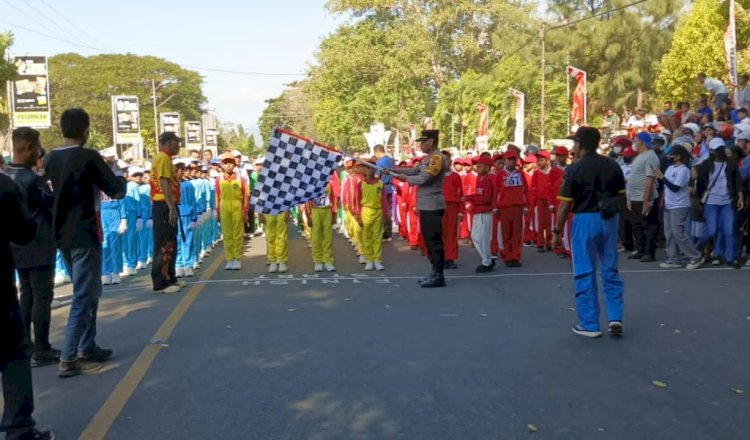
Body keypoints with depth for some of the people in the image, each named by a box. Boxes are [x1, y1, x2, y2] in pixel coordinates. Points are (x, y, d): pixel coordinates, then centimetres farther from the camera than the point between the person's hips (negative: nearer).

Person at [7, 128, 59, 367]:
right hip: (38, 247, -8)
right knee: (42, 296, -1)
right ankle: (41, 351, 3)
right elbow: (53, 204, -8)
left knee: (26, 295, 16)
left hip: (17, 246, 8)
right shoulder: (32, 180, -20)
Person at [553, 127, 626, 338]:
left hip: (585, 220, -4)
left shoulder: (574, 169, -8)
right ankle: (615, 318, 10)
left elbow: (565, 204, -9)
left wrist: (557, 231, -2)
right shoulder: (612, 165, 7)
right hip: (610, 219, 4)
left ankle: (589, 324, 9)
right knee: (610, 270, 15)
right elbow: (621, 196, 10)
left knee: (585, 273, 4)